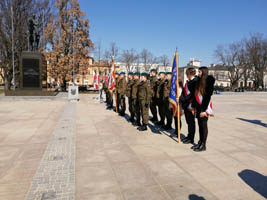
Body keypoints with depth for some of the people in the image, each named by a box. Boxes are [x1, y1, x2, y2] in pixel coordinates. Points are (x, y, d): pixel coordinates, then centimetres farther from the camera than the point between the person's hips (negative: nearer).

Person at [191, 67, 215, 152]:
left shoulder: (208, 83, -11)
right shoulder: (199, 82, 13)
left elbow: (207, 97, -16)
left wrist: (204, 110, -19)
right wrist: (194, 107, 13)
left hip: (204, 107, -7)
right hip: (198, 107, 7)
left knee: (204, 125, -1)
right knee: (200, 125, 13)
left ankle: (203, 145, 7)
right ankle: (200, 142, 23)